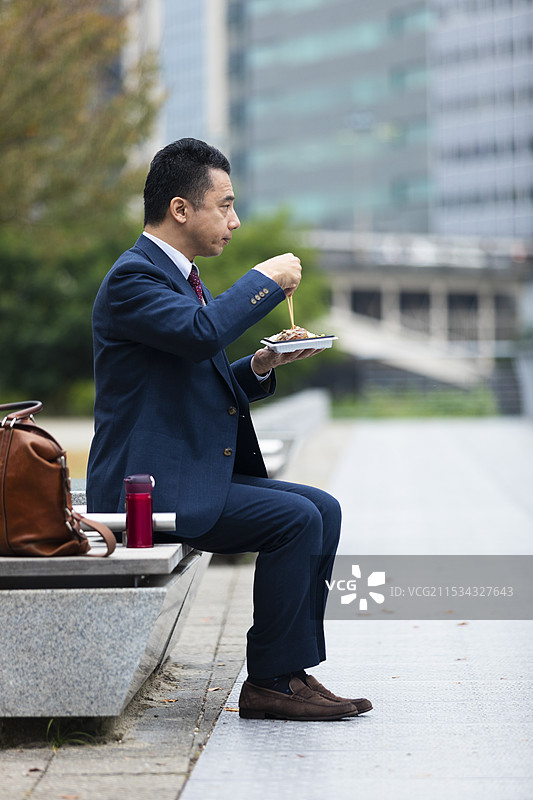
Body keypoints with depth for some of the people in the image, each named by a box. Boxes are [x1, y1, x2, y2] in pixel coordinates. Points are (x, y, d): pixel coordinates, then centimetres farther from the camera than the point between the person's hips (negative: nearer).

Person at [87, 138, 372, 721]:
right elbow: (199, 332, -32)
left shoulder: (180, 276, 18)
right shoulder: (132, 277, -13)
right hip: (151, 485, -10)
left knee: (323, 509, 2)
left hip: (203, 474, 10)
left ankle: (292, 671, 3)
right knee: (295, 519, -20)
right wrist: (265, 281, -17)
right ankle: (270, 682, -9)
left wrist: (258, 368, 5)